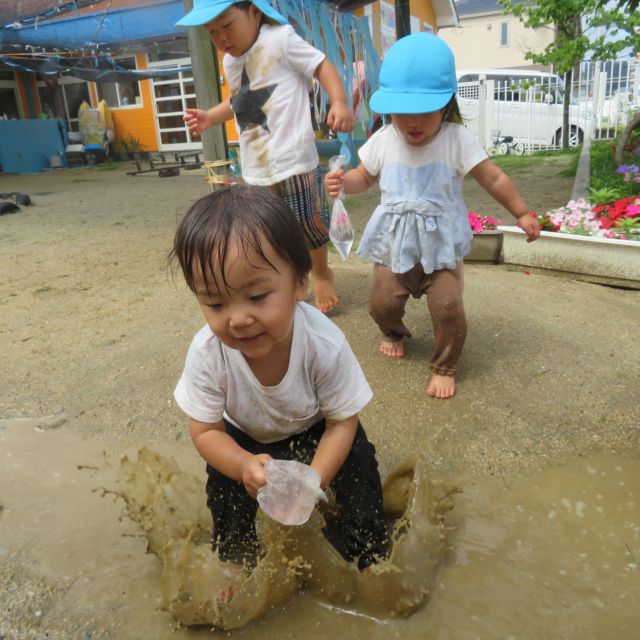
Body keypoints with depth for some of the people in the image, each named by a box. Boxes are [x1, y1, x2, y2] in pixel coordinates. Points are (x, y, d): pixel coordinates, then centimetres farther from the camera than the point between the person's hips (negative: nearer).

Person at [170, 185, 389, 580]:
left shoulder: (325, 344, -37)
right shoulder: (207, 353, -34)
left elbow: (341, 422, -23)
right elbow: (205, 431, -21)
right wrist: (243, 465, -42)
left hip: (314, 431, -1)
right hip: (244, 440, 1)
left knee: (357, 458, -18)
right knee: (225, 482, -18)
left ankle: (369, 551, 7)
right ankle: (236, 558, 12)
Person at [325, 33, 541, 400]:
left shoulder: (458, 140, -12)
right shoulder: (383, 141, -5)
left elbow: (494, 179, -5)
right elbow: (364, 178, 10)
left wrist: (522, 214, 0)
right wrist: (342, 182, -12)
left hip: (441, 245, -2)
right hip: (394, 243, 3)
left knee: (448, 307, -11)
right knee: (382, 303, 4)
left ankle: (445, 367, 15)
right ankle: (395, 333, 42)